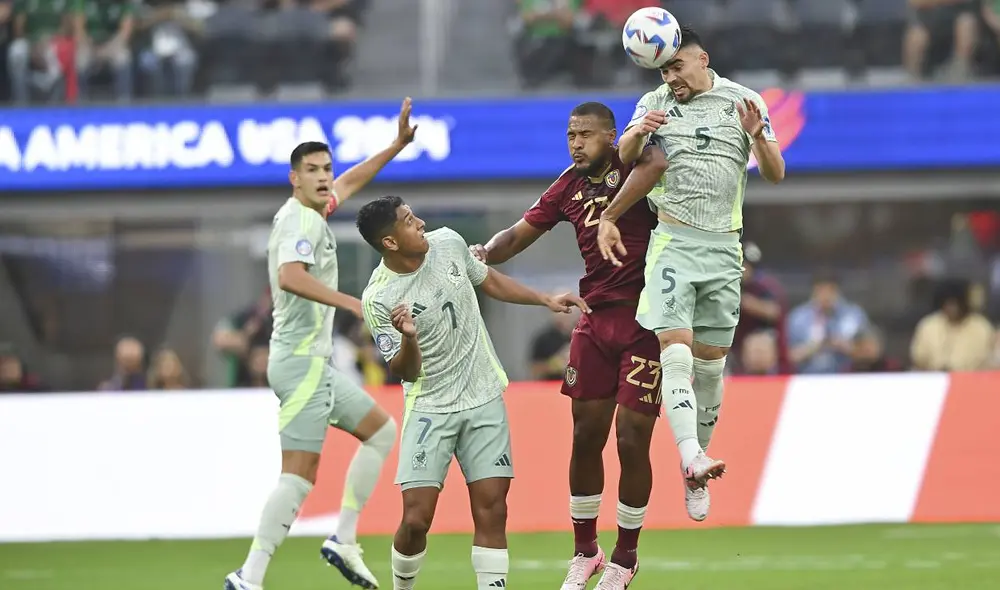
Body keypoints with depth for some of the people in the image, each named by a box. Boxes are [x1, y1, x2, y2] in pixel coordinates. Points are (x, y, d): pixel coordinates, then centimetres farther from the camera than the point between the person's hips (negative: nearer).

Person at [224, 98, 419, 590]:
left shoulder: (313, 212, 14)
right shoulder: (300, 219, -15)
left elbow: (347, 184, 34)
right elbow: (290, 276, -33)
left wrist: (397, 145, 32)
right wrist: (351, 302, -37)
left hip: (314, 363, 11)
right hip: (301, 360, -11)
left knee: (381, 431, 19)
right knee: (300, 472, -16)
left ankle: (343, 540, 14)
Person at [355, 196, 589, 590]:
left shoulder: (448, 243, -3)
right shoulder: (378, 299, -16)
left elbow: (489, 281, 17)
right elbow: (405, 372, -14)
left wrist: (546, 300, 15)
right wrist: (408, 338, -34)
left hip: (485, 399, 4)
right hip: (430, 407, -4)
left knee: (491, 510, -4)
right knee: (416, 518, -10)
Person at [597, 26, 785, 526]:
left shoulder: (742, 102, 7)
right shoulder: (654, 104, 6)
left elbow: (775, 174, 5)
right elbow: (624, 158, -8)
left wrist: (758, 136, -14)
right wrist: (637, 134, -30)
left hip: (724, 246, 1)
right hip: (672, 243, -1)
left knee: (710, 363, 5)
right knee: (675, 353, -19)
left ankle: (696, 480, 16)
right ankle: (691, 458, -33)